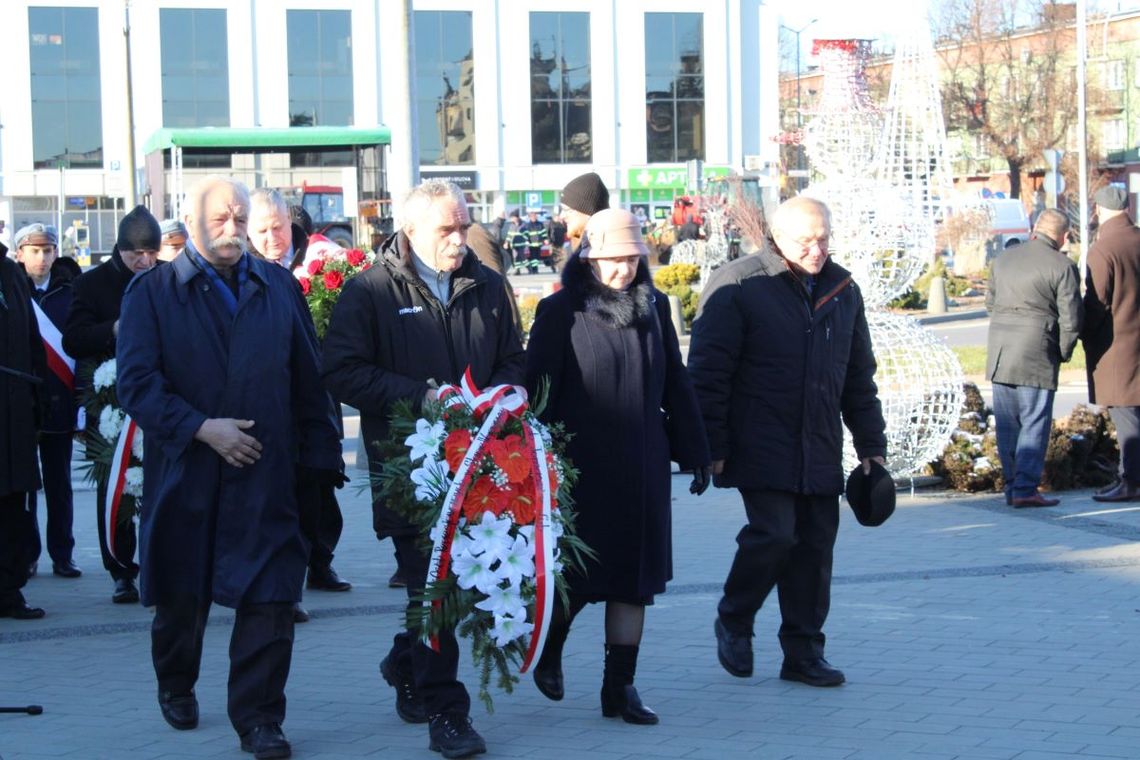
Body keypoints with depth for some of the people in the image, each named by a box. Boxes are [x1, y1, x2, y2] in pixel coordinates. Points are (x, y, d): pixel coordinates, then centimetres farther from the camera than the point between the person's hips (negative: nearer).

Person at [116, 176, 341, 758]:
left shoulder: (279, 287, 11)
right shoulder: (153, 292, 2)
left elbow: (308, 378, 10)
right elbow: (137, 382, -7)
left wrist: (317, 454, 5)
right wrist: (201, 428, -16)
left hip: (265, 472, 1)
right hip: (184, 472, -1)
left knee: (269, 596, -7)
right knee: (181, 594, 14)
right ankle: (176, 685, 39)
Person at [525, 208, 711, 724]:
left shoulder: (653, 307, 8)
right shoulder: (561, 313, -6)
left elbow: (675, 385, 13)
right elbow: (538, 394, -6)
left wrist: (694, 451, 12)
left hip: (643, 469, 4)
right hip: (582, 469, -4)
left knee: (635, 578, 5)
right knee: (577, 574, 1)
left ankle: (620, 687, 13)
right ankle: (549, 651, 30)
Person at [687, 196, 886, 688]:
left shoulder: (843, 290, 12)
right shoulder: (736, 287, -7)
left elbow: (859, 377, 20)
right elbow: (708, 373, -8)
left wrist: (870, 444, 16)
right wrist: (712, 446, -12)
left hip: (821, 451, 6)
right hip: (761, 447, -6)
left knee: (815, 546, 5)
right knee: (774, 534, -14)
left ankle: (803, 652, 15)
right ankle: (733, 622, 11)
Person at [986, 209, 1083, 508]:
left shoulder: (1003, 259, 11)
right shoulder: (1063, 267, -7)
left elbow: (990, 302, 21)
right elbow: (1071, 319, -9)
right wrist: (1063, 354, 5)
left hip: (999, 351, 6)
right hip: (1036, 354, -6)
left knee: (1007, 423, 11)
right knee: (1035, 422, -2)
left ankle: (1012, 485, 15)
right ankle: (1025, 488, -6)